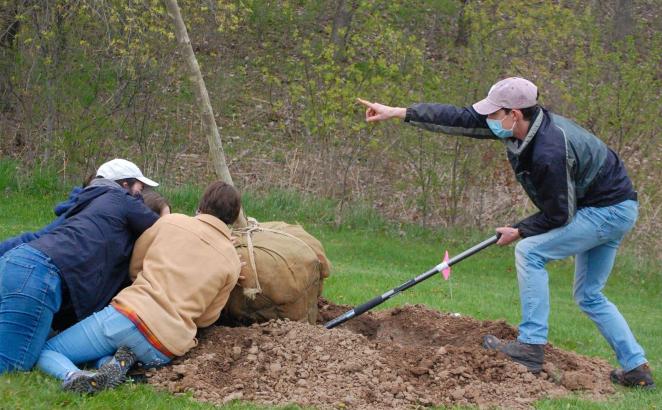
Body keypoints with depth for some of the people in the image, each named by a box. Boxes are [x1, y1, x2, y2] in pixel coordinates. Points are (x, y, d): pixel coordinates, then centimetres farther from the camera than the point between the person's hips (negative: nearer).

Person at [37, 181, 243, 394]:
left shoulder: (171, 221, 8)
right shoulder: (232, 262, 9)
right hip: (167, 350, 2)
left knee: (44, 352, 10)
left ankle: (73, 376, -24)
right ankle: (123, 362, -6)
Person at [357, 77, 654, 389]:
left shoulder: (549, 152, -32)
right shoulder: (516, 125, -6)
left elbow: (559, 215, -22)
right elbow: (461, 119, -2)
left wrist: (520, 231, -6)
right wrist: (398, 113, -3)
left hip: (609, 209, -10)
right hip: (610, 211, 10)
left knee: (530, 252, -15)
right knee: (589, 295, 13)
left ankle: (531, 347, -13)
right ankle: (636, 368, 15)